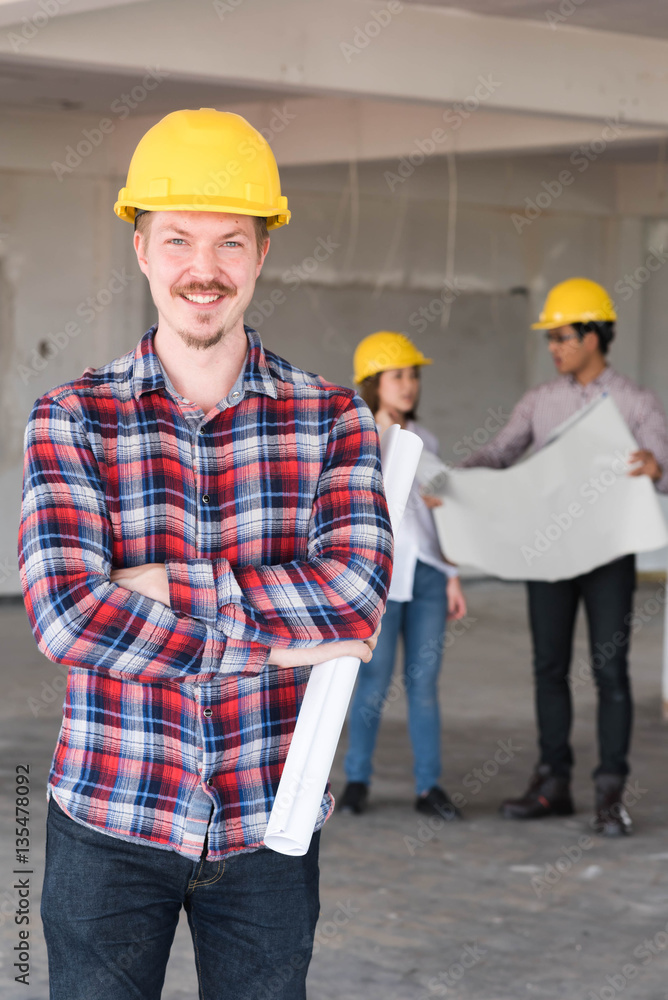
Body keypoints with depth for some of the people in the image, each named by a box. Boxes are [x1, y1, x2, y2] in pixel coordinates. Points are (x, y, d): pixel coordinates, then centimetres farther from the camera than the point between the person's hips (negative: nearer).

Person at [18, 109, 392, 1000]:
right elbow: (62, 615, -16)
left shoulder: (333, 418, 1)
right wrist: (274, 640, -16)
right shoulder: (71, 419, -2)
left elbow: (358, 596, -14)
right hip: (108, 819, -1)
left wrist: (172, 585, -17)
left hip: (268, 823, 1)